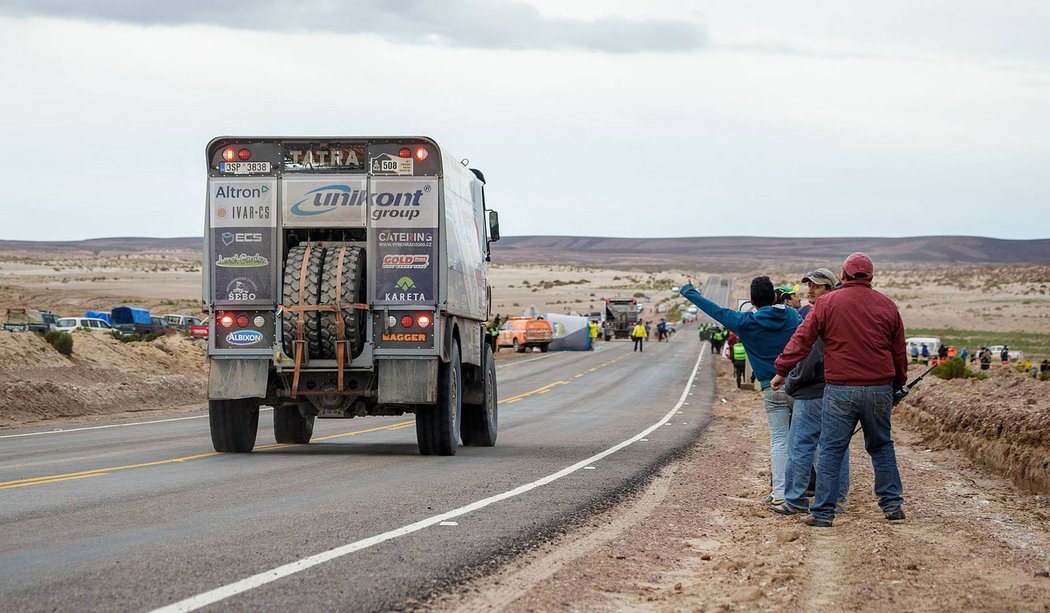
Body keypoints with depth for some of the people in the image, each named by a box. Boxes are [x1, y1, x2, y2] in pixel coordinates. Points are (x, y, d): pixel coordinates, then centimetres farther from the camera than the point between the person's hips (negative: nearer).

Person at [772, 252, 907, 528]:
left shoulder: (828, 303, -2)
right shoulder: (887, 306, 7)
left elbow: (802, 339, -2)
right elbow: (899, 352, 13)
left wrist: (782, 371, 5)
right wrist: (899, 384, 25)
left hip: (840, 390, -3)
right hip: (879, 389, 3)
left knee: (831, 450, 1)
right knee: (881, 446, 17)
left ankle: (823, 512, -1)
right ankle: (892, 504, 18)